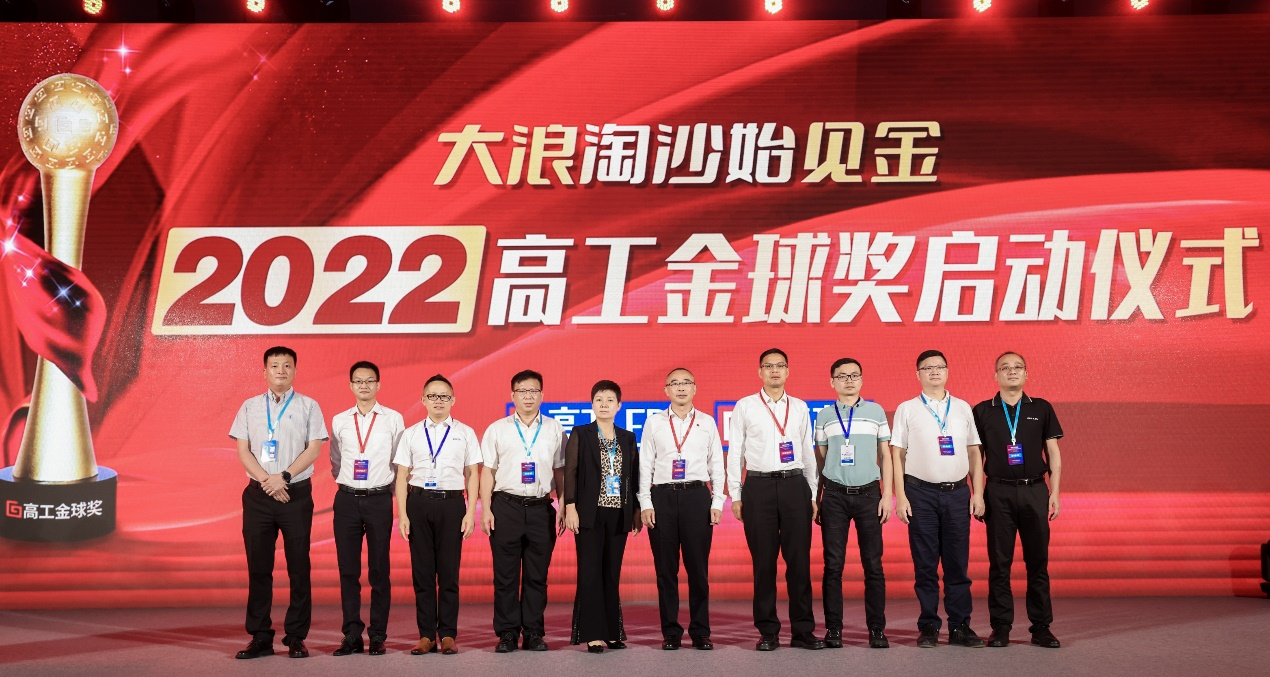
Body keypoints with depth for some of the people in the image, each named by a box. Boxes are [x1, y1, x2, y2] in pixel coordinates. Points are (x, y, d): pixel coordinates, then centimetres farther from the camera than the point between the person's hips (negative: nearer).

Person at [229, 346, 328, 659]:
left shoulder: (308, 407, 6)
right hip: (258, 494, 2)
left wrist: (284, 477, -15)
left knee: (298, 567, 1)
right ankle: (260, 638, 10)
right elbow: (243, 450, 4)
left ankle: (296, 638, 7)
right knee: (258, 567, 4)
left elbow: (313, 449, -3)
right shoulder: (250, 407, 11)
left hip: (296, 493, -2)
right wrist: (267, 481, -10)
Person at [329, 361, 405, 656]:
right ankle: (352, 636, 11)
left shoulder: (393, 419, 2)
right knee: (348, 570, 4)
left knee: (379, 570, 2)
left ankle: (378, 636, 8)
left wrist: (391, 489, 8)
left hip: (379, 499, -2)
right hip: (346, 499, 2)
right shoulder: (339, 421, 9)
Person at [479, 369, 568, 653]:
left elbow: (560, 471, 10)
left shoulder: (554, 429, 10)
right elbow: (487, 472, 5)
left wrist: (563, 507, 3)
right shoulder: (497, 429, 7)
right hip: (506, 506, -1)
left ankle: (534, 633, 12)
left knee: (537, 575, 4)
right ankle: (507, 633, 9)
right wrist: (486, 510, -2)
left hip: (541, 508, 1)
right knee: (505, 575, 1)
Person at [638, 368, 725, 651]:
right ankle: (670, 632, 11)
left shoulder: (707, 422, 9)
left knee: (698, 567, 2)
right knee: (665, 568, 3)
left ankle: (701, 632, 11)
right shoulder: (654, 422, 8)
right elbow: (645, 465, 7)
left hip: (697, 495, 0)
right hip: (662, 496, 0)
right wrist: (645, 504, -1)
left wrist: (717, 503, 2)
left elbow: (717, 465, 10)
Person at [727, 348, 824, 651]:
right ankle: (768, 632, 10)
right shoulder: (745, 407, 6)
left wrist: (812, 494, 11)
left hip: (795, 485, 2)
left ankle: (803, 630, 9)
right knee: (763, 561, 1)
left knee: (799, 560, 1)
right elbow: (735, 452, 6)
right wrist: (735, 496, 1)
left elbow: (808, 452, 15)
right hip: (759, 486, -2)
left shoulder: (800, 408, 13)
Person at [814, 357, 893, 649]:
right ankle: (833, 628, 7)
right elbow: (819, 459, 10)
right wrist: (816, 499, 4)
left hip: (868, 493, 0)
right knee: (833, 565, 0)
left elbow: (885, 456, 8)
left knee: (873, 564, 0)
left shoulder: (876, 411, 8)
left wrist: (887, 495, 1)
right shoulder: (824, 416, 8)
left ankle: (877, 628, 7)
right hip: (835, 495, 0)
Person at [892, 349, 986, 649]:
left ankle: (960, 626, 10)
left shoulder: (963, 408, 11)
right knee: (925, 564, 2)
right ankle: (928, 627, 10)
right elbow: (897, 454, 3)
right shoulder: (906, 409, 5)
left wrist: (978, 493, 4)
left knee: (958, 563, 3)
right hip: (921, 493, -1)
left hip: (957, 492, 2)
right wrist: (900, 497, -5)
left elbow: (974, 453, 11)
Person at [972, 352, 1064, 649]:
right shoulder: (982, 411, 6)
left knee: (1038, 561, 2)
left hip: (1035, 491, 1)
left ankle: (1041, 627, 10)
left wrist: (1054, 493, 1)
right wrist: (976, 496, 1)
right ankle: (1000, 627, 8)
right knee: (999, 562, 2)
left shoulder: (1042, 409, 8)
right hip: (998, 493, -1)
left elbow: (1053, 454, 9)